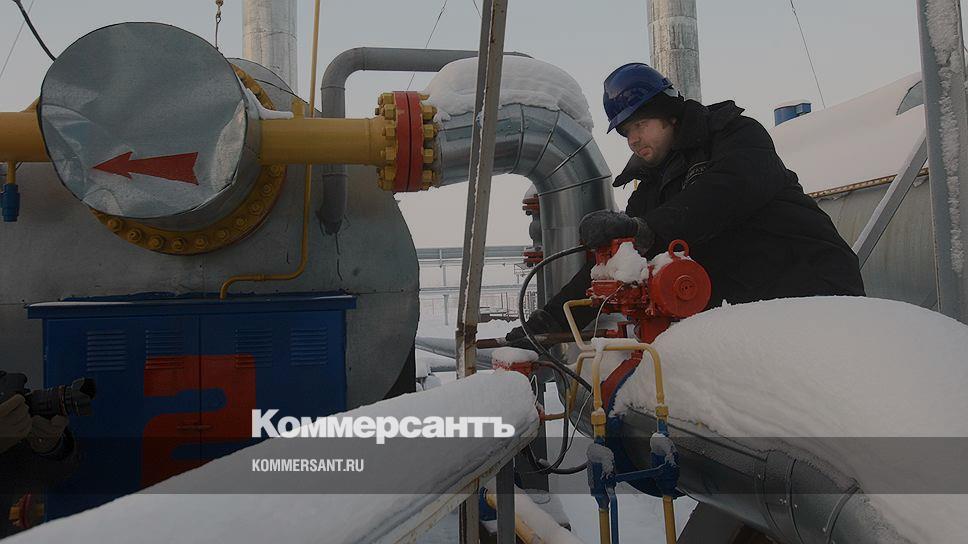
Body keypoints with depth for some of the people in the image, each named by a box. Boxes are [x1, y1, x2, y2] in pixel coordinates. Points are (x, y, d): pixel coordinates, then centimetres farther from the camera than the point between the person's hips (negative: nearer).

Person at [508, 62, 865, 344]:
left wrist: (645, 229, -35)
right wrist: (547, 322, 2)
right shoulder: (651, 191, 16)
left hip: (818, 283, -5)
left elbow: (733, 190, -24)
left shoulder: (738, 134, 0)